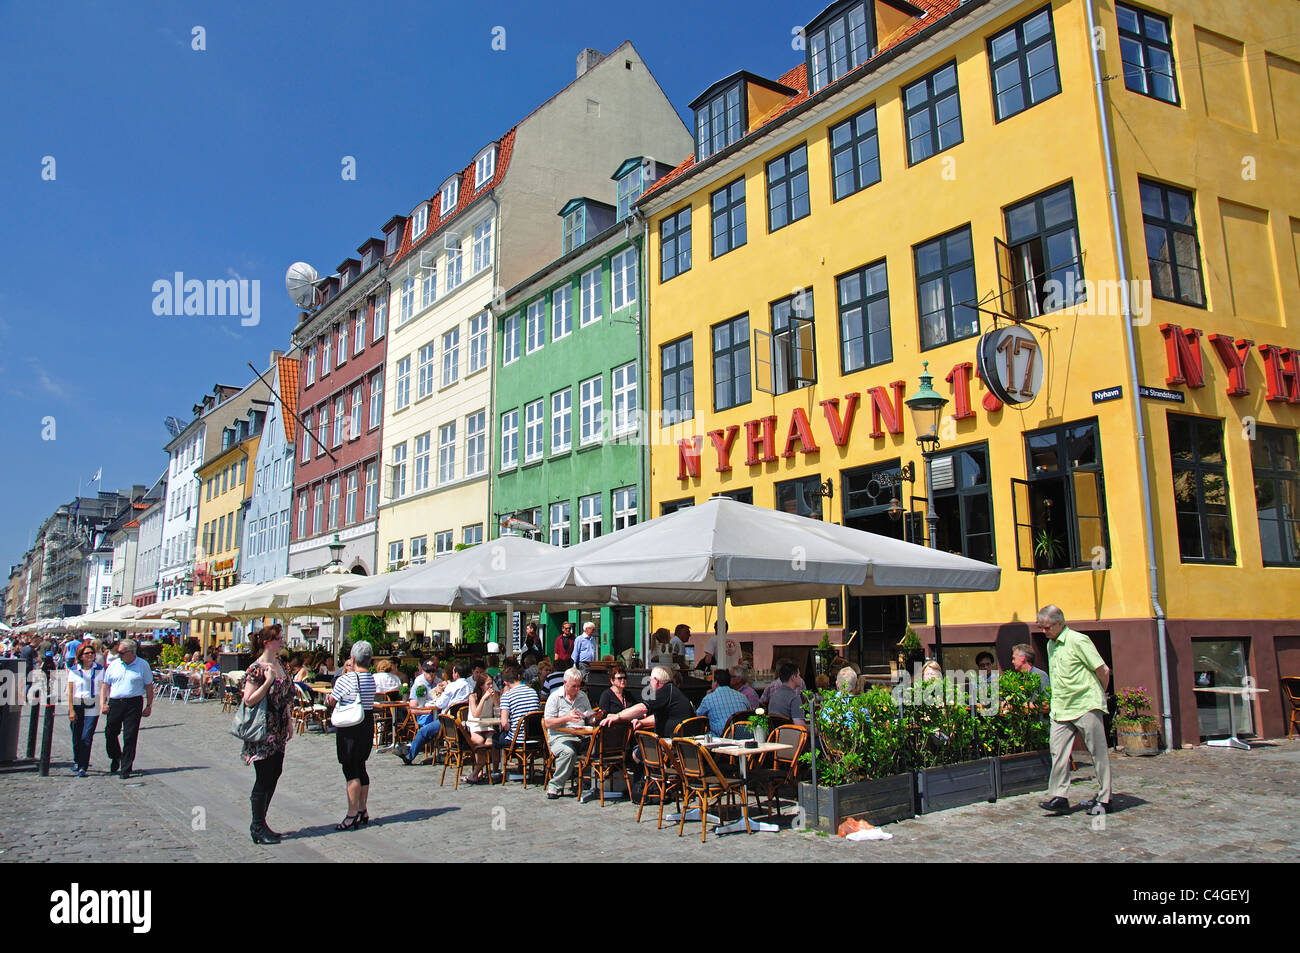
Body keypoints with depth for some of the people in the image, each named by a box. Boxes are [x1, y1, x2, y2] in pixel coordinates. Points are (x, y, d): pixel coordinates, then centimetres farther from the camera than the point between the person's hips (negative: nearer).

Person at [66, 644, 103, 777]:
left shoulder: (99, 669, 1)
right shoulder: (73, 670, 0)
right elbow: (70, 691, 0)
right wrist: (71, 710, -5)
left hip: (92, 708, -1)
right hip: (77, 706, 1)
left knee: (86, 738, -8)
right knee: (76, 738, 10)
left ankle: (83, 767, -1)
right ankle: (77, 761, 36)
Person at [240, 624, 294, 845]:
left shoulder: (279, 664, 10)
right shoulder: (256, 669, -14)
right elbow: (249, 700, -19)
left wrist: (289, 721, 16)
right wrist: (268, 681, -25)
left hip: (278, 731, 8)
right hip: (263, 731, -8)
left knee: (274, 774, 10)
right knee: (264, 778, -2)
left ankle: (259, 823, 22)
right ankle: (258, 828, 10)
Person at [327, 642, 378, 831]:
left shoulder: (346, 679, -16)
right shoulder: (372, 679, 4)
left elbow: (331, 702, -7)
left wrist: (327, 697, 16)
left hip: (349, 728, -7)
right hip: (368, 725, 7)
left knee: (351, 770, -2)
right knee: (360, 767, 15)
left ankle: (352, 814, 1)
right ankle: (363, 810, 22)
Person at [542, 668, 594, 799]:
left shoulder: (583, 696, 19)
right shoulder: (555, 697, 4)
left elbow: (589, 718, 23)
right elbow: (548, 723, -4)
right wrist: (567, 718, -14)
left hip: (581, 737, 4)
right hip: (559, 736, -4)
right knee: (569, 752, -36)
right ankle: (554, 786, -19)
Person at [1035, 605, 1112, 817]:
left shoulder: (1078, 641, -12)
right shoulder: (1050, 645, 13)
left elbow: (1103, 670, -10)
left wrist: (1100, 695, 2)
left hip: (1086, 706, -7)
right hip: (1060, 710, 7)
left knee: (1099, 753, 4)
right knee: (1058, 752, -1)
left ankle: (1104, 799, 11)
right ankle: (1059, 797, 1)